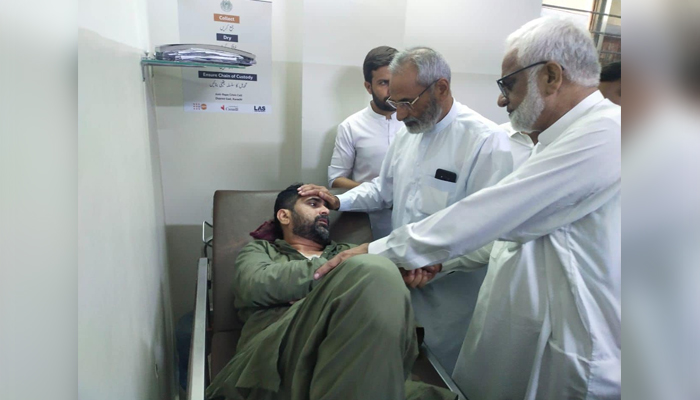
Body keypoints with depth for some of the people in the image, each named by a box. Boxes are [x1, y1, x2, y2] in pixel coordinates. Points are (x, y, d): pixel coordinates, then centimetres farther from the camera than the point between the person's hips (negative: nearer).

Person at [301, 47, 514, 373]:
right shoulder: (409, 132, 6)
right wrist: (340, 201, 1)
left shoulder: (488, 141, -18)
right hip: (402, 277, 6)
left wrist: (437, 265, -26)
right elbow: (384, 189, 16)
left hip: (449, 291, -6)